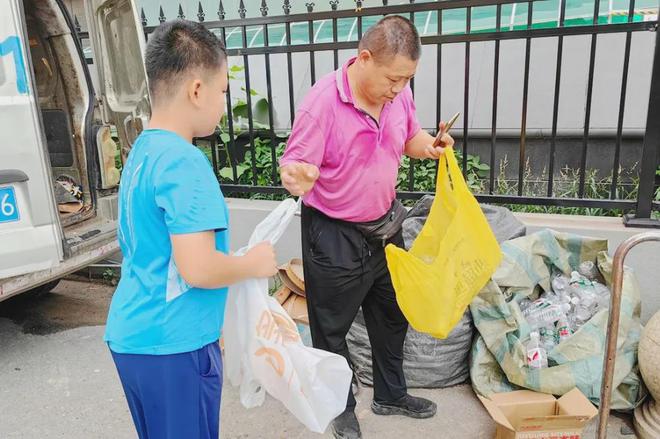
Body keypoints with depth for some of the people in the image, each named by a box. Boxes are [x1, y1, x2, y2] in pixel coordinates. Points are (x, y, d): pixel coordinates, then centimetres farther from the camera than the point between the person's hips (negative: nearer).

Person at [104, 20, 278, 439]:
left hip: (133, 335, 9)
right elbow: (198, 268, -27)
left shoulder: (143, 149, 7)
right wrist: (255, 263, -10)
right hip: (172, 345, -9)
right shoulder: (184, 161, -21)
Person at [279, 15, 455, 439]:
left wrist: (430, 145, -11)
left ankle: (391, 394, 46)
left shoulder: (399, 93, -5)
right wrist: (297, 177, -45)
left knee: (392, 316, 21)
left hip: (385, 226, 6)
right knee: (332, 328, 12)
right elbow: (295, 165, -21)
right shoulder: (322, 101, -24)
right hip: (334, 237, -6)